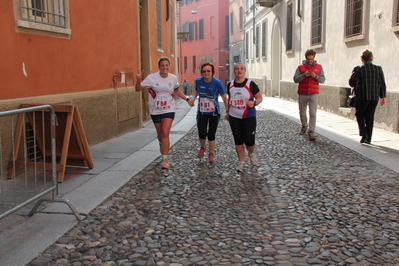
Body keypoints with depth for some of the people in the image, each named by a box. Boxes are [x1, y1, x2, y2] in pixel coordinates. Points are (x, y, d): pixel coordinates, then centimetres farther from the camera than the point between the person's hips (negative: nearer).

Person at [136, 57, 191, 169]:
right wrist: (138, 81, -31)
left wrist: (187, 99, 10)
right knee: (160, 134, 13)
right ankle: (163, 145, 50)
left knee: (165, 133, -14)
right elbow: (138, 89, -10)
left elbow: (176, 91, 17)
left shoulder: (173, 78, -1)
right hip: (155, 111, 0)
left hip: (168, 110, 0)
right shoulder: (151, 78, -11)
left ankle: (165, 159, -4)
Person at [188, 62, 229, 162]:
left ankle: (211, 153, 28)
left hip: (214, 113, -2)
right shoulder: (198, 81, -6)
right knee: (202, 134, -7)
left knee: (211, 135, 5)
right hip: (202, 113, 2)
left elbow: (224, 97, -12)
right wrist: (192, 99, -4)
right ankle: (203, 147, 28)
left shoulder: (217, 83, -15)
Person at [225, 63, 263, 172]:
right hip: (234, 117, 3)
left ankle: (251, 153, 31)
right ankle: (241, 162, 18)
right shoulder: (230, 84, 4)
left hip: (249, 117, -3)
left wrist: (254, 103, -23)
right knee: (238, 141, 5)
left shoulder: (250, 84, -8)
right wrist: (227, 112, 17)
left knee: (249, 140, -4)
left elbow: (260, 97, -3)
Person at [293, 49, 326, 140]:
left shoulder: (319, 67, 8)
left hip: (314, 94, -1)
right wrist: (304, 75, -17)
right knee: (302, 113, 11)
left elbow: (323, 80, 3)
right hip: (302, 94, 1)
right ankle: (304, 126, 36)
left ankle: (311, 132, -9)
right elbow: (295, 79, -2)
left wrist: (315, 76, -14)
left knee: (313, 113, -10)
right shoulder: (300, 67, 5)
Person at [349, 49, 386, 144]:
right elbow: (382, 84, 4)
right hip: (375, 97, 3)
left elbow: (351, 82, -5)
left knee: (360, 115, 13)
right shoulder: (378, 69, 1)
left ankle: (364, 133, -4)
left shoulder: (358, 69, -10)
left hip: (362, 97, -3)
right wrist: (382, 97, 14)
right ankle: (368, 138, 15)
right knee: (370, 117, 11)